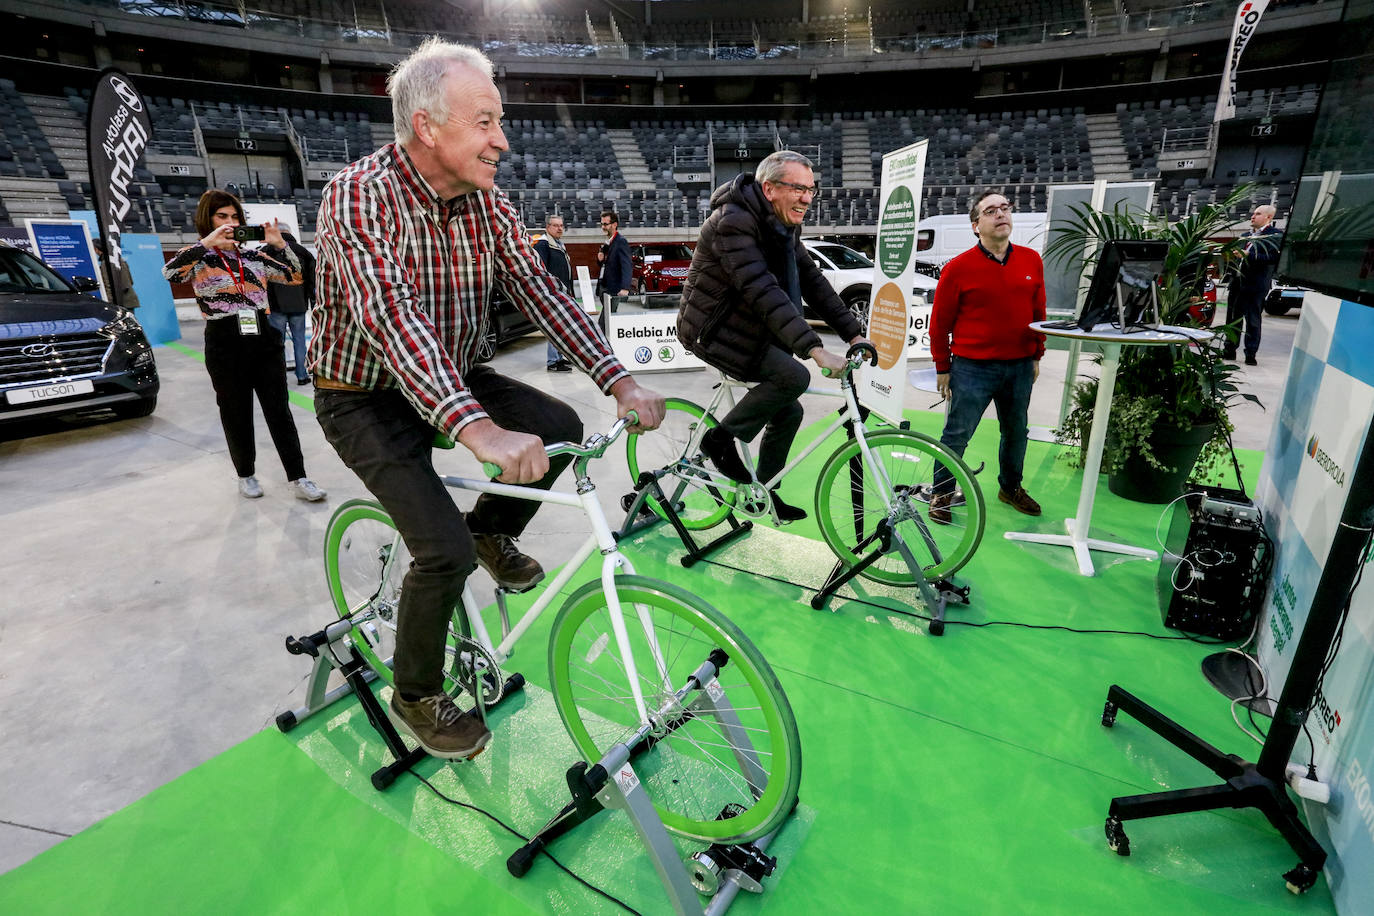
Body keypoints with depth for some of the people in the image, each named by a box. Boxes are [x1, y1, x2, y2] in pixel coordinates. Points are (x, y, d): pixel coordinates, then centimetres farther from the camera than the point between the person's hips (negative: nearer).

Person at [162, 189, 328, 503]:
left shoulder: (253, 255, 11)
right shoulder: (198, 257, 2)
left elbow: (295, 276, 8)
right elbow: (170, 272, -18)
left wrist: (279, 244, -6)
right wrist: (207, 243, -23)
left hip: (264, 339, 2)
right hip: (225, 344, -2)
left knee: (279, 412, 0)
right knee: (237, 414, 8)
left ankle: (298, 479, 2)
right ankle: (246, 475, 24)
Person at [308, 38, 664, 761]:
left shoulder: (486, 200, -4)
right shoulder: (360, 196, -24)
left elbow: (536, 288, -11)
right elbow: (392, 316, -39)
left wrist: (618, 379, -23)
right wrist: (478, 429, -53)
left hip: (454, 377, 6)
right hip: (367, 397, -6)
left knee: (561, 429, -13)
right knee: (446, 550, -18)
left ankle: (492, 531, 15)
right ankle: (415, 699, 10)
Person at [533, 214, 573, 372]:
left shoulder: (560, 244, 21)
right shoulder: (542, 245, -9)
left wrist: (569, 291, 23)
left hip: (563, 293, 10)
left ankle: (559, 357, 23)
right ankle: (552, 362, -7)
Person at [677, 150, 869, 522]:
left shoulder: (785, 226, 4)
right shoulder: (733, 221, -24)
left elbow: (812, 281, 4)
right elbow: (762, 291, -35)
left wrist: (854, 333, -4)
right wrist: (814, 348, -41)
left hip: (746, 329, 9)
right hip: (712, 330, -9)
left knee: (789, 412, 7)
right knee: (793, 375, -25)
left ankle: (765, 491, 25)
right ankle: (720, 440, -7)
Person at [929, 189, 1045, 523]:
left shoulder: (1031, 261, 5)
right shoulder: (958, 268, -8)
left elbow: (1038, 312, 13)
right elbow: (940, 323, -3)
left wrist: (1036, 357, 14)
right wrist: (942, 368, -1)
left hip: (1020, 367, 5)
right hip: (973, 367, -4)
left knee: (1016, 432, 16)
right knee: (957, 433, -1)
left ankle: (1011, 487, 36)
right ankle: (942, 493, 16)